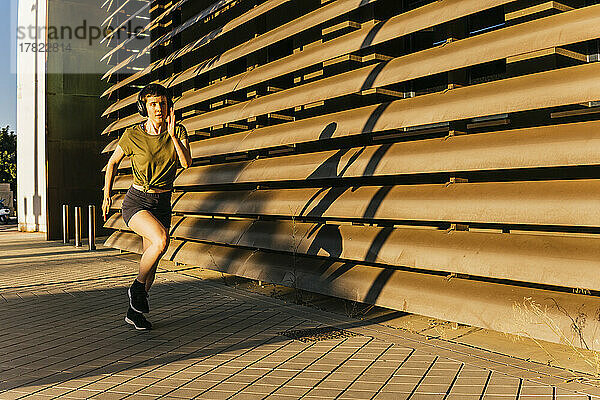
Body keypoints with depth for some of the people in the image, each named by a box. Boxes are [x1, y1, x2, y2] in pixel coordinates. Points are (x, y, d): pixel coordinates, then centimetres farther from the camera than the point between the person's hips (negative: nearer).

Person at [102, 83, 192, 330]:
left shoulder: (178, 132, -2)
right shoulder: (132, 135, -8)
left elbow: (186, 163, -18)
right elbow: (113, 163, 7)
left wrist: (172, 134, -27)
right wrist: (106, 196, 10)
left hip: (162, 205, 4)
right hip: (136, 202, -4)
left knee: (151, 264, 7)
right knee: (161, 240, -31)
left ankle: (134, 312, 26)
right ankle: (137, 288, -7)